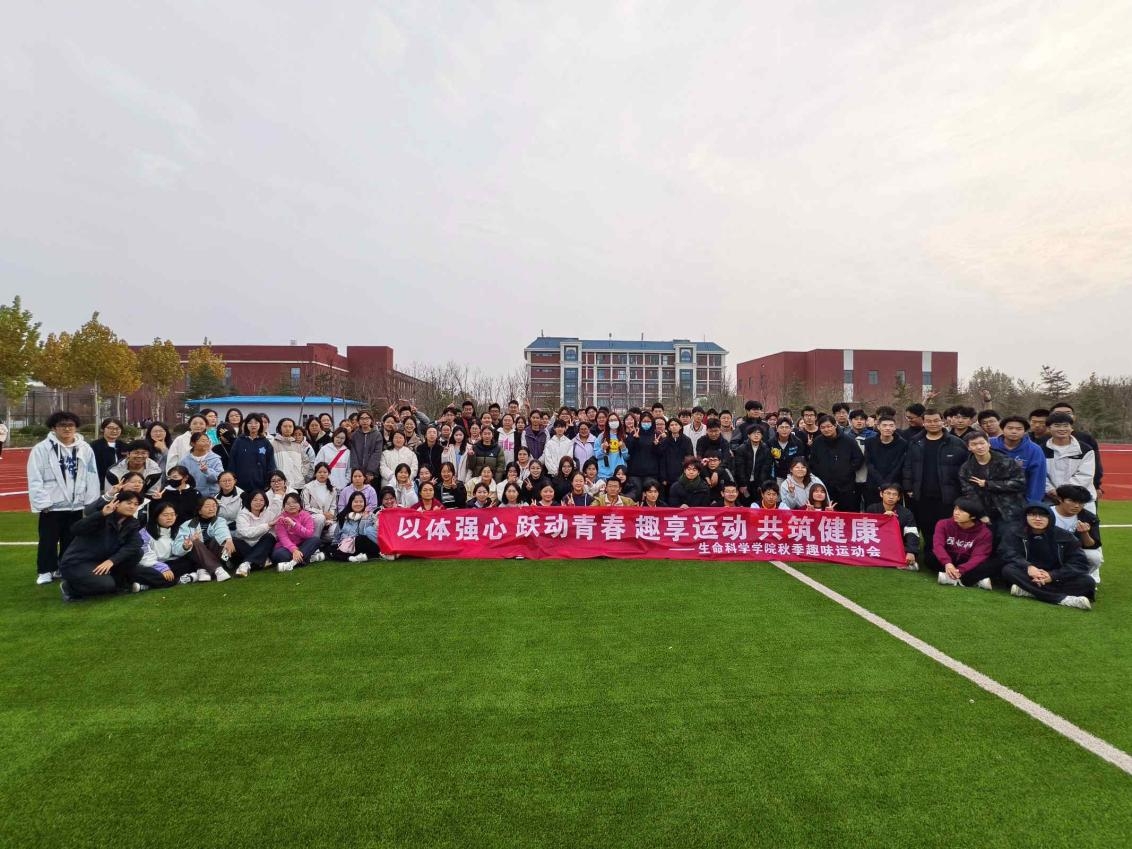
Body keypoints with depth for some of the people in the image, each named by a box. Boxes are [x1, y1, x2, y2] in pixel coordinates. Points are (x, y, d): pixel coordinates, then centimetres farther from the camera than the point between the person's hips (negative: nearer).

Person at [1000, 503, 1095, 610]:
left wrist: (1053, 575, -24)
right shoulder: (1016, 535, -1)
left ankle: (1028, 591, -35)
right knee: (1008, 570, -31)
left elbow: (1080, 563, -8)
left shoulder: (1065, 537, 0)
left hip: (1056, 579, 1)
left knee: (1087, 582, -25)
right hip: (1030, 577, -1)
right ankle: (1063, 599, -38)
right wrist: (1028, 567, -36)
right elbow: (1009, 554, -16)